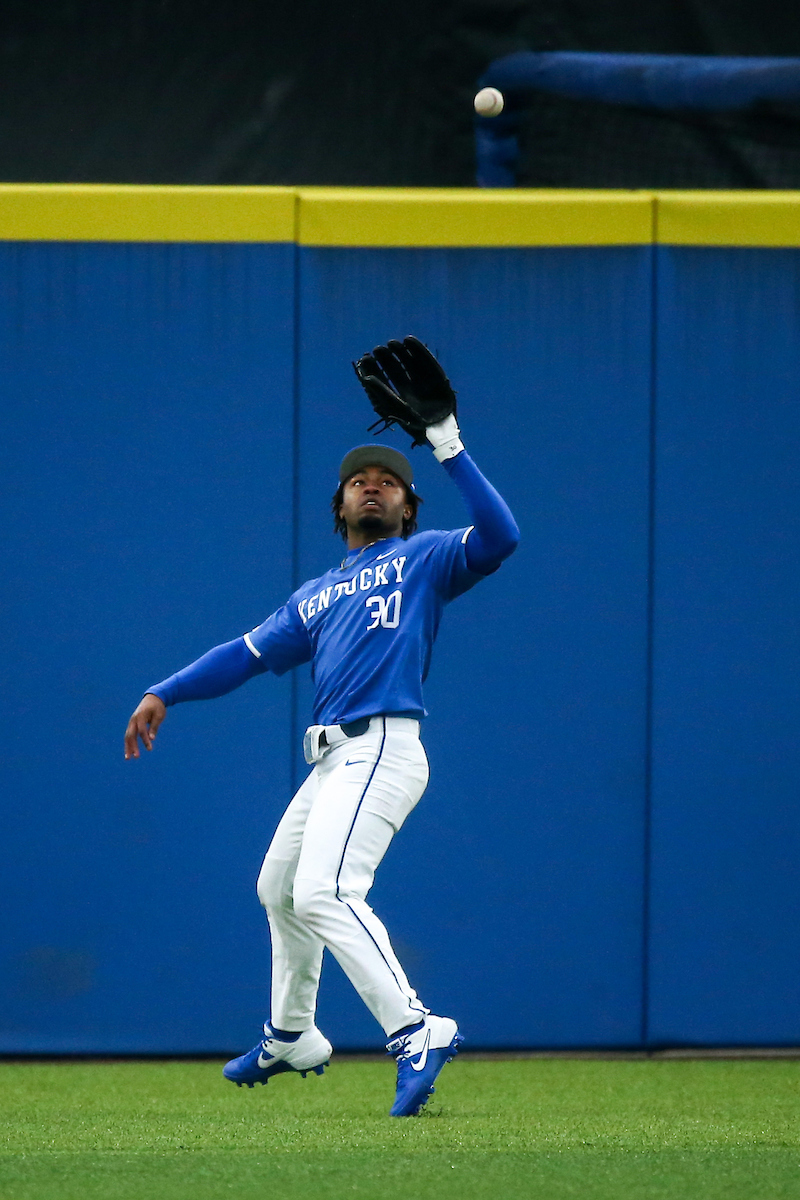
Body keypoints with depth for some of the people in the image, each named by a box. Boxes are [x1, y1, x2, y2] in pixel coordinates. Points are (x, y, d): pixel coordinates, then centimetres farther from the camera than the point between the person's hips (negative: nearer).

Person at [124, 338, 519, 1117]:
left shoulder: (425, 557, 6)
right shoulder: (316, 597, 25)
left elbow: (498, 537, -12)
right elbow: (250, 653, 22)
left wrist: (449, 449, -15)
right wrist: (165, 694, 13)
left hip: (381, 751, -9)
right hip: (332, 761, 9)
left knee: (324, 892, -26)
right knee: (279, 887, 23)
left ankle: (414, 1030, -34)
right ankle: (292, 1038, 43)